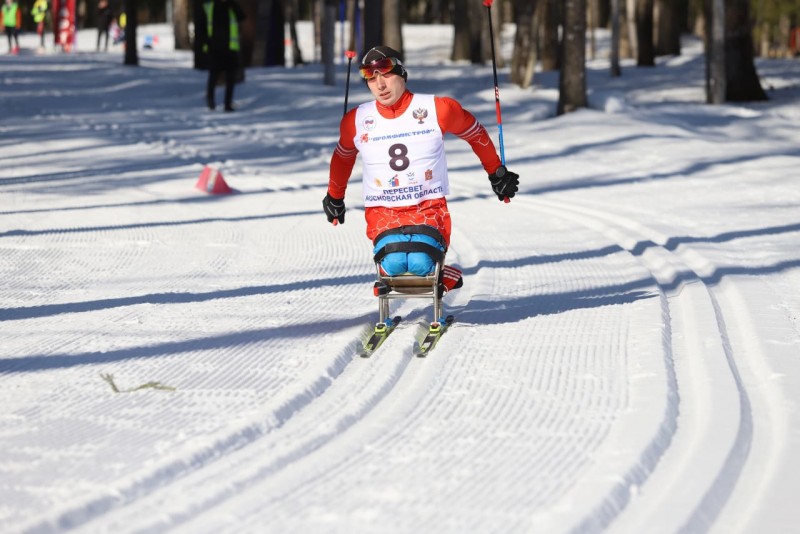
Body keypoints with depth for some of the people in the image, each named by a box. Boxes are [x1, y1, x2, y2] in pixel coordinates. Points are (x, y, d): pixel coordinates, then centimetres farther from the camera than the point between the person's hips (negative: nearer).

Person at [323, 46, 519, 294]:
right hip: (382, 211, 1)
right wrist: (334, 197, 36)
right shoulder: (356, 121, 2)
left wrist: (497, 173, 23)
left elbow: (476, 134, 14)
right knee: (394, 264, -30)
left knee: (421, 264, -29)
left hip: (429, 207, -1)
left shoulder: (437, 109, -5)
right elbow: (343, 156, 24)